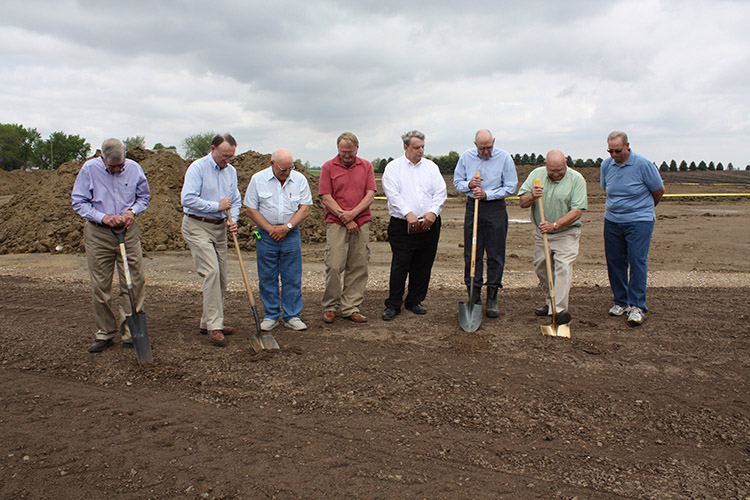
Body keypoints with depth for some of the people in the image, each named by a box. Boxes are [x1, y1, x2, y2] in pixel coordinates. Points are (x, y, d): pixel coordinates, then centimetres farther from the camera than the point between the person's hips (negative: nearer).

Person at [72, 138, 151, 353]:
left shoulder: (134, 168, 0)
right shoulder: (89, 169, -6)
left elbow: (144, 196, 14)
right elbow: (78, 202, -2)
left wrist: (132, 211, -6)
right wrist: (103, 217, -15)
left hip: (128, 231, 1)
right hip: (98, 234, -1)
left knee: (134, 283, -1)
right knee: (100, 286, 4)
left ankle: (131, 332, 9)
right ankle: (105, 333, 17)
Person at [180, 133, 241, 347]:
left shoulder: (231, 171, 10)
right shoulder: (198, 168, -11)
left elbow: (235, 200, 16)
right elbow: (187, 199, -20)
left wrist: (233, 219, -3)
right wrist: (217, 206, -17)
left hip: (219, 228, 7)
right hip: (197, 227, -7)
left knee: (221, 277, 8)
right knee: (211, 272, -17)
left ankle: (208, 323, 21)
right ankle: (214, 327, -12)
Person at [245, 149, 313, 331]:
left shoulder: (299, 179, 1)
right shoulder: (258, 179, -2)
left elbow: (305, 208, -2)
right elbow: (251, 208, -2)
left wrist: (287, 227, -12)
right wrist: (270, 229, -8)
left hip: (291, 235, 1)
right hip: (266, 235, 0)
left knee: (292, 278, 2)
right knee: (267, 278, 4)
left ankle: (292, 316, 12)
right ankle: (271, 316, 16)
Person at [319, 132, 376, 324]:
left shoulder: (366, 166, 10)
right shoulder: (328, 167, 4)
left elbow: (370, 195, 3)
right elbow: (326, 198, -3)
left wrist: (353, 213, -11)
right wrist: (345, 219, -9)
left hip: (361, 223, 3)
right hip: (336, 224, -2)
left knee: (358, 267, 3)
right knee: (334, 266, -8)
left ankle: (350, 308, 11)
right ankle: (330, 307, 8)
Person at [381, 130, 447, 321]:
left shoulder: (431, 167, 13)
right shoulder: (393, 167, 3)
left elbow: (441, 192, 5)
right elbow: (393, 194, -9)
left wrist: (433, 212, -12)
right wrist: (408, 213, -20)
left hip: (429, 224, 4)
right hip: (402, 225, -4)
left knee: (423, 265, 9)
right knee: (399, 265, -4)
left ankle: (414, 301, 23)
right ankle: (393, 304, 7)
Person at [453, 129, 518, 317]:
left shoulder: (504, 158, -4)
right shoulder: (466, 157, 3)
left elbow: (510, 187, -3)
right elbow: (457, 182, 11)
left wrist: (486, 194, -12)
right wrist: (469, 185, -11)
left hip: (495, 209, -2)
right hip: (472, 208, 2)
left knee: (495, 255, 1)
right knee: (472, 254, 2)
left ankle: (492, 300, 11)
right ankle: (474, 297, 13)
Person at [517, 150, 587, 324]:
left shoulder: (576, 179, -11)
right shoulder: (536, 174, 0)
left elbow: (577, 211, -16)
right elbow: (522, 203, 0)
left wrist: (554, 225, -26)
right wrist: (532, 196, -23)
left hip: (566, 233, -4)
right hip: (541, 232, 4)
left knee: (563, 267, -15)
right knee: (541, 268, 10)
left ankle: (559, 309, -16)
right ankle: (550, 302, 27)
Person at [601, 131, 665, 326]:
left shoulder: (643, 165, -10)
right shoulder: (606, 165, 4)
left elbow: (659, 190, 3)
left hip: (639, 222, -5)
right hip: (612, 222, 5)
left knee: (637, 261, -9)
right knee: (614, 262, 6)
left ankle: (637, 306, -4)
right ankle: (620, 301, 19)